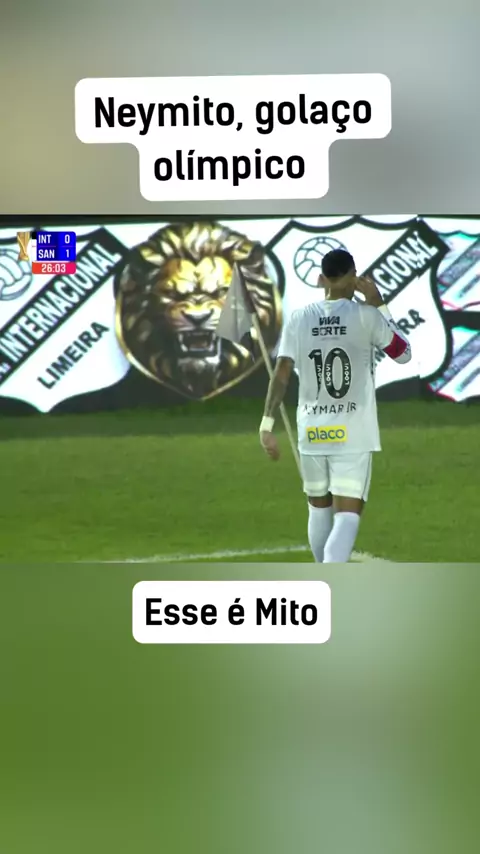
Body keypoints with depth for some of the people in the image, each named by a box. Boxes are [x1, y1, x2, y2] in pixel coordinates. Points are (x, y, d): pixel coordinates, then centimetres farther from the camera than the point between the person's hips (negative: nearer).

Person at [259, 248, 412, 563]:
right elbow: (404, 354, 9)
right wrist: (379, 305, 13)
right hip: (353, 434, -3)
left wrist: (267, 425, -3)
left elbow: (281, 374, -5)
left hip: (312, 433, 3)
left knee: (319, 508, 22)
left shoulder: (299, 319, 1)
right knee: (348, 514, -6)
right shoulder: (365, 315, -5)